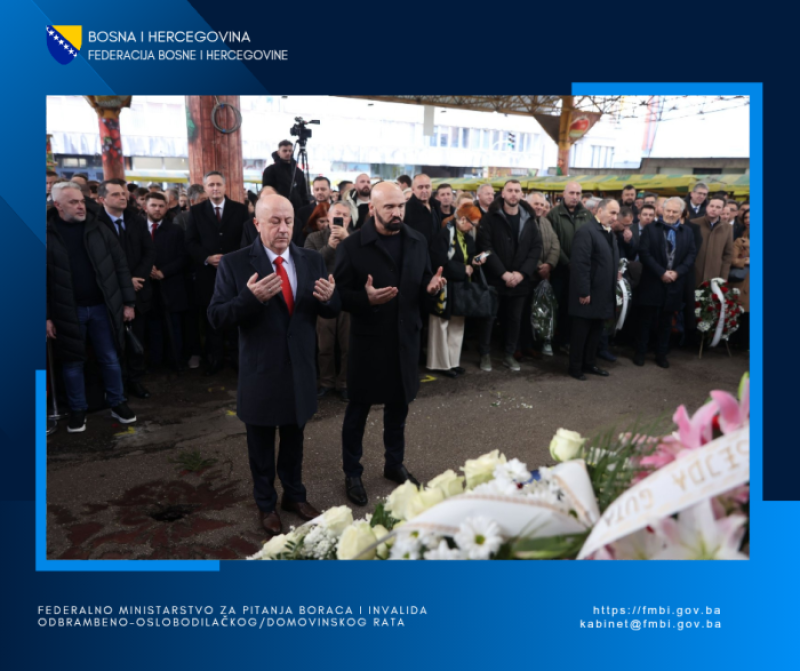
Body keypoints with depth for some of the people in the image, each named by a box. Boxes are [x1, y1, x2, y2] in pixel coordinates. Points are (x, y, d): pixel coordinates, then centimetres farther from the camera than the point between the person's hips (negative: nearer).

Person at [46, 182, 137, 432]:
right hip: (67, 311, -1)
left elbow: (120, 265, 3)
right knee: (73, 362, 11)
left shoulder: (98, 229, 1)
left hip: (102, 307, 1)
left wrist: (128, 302, 1)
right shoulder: (49, 234, -5)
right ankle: (78, 409, 26)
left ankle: (117, 403, 27)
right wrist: (46, 316, -6)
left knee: (111, 359, 11)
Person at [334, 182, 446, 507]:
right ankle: (352, 473, 26)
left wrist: (430, 287, -14)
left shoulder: (417, 242, 4)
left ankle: (394, 464, 38)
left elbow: (421, 288, 9)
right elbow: (339, 294, -11)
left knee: (398, 407, 18)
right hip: (367, 340, -4)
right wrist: (366, 299, -29)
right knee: (358, 409, 9)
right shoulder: (352, 245, -10)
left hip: (405, 339, 4)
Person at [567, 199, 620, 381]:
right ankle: (575, 367, 15)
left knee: (596, 332, 16)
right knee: (581, 332, 3)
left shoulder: (610, 234, 15)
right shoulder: (586, 231, -15)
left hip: (603, 295, 9)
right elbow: (579, 264, -21)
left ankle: (589, 364, 28)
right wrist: (583, 292, -22)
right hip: (588, 294, -9)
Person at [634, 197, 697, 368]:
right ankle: (640, 352, 14)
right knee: (646, 320, 3)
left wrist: (677, 272, -13)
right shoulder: (650, 229, 1)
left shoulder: (687, 233, 11)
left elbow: (691, 255, 4)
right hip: (652, 283, -3)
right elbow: (644, 253, -9)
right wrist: (661, 272, -16)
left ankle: (661, 354, 20)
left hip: (674, 284, 3)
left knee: (666, 322, 11)